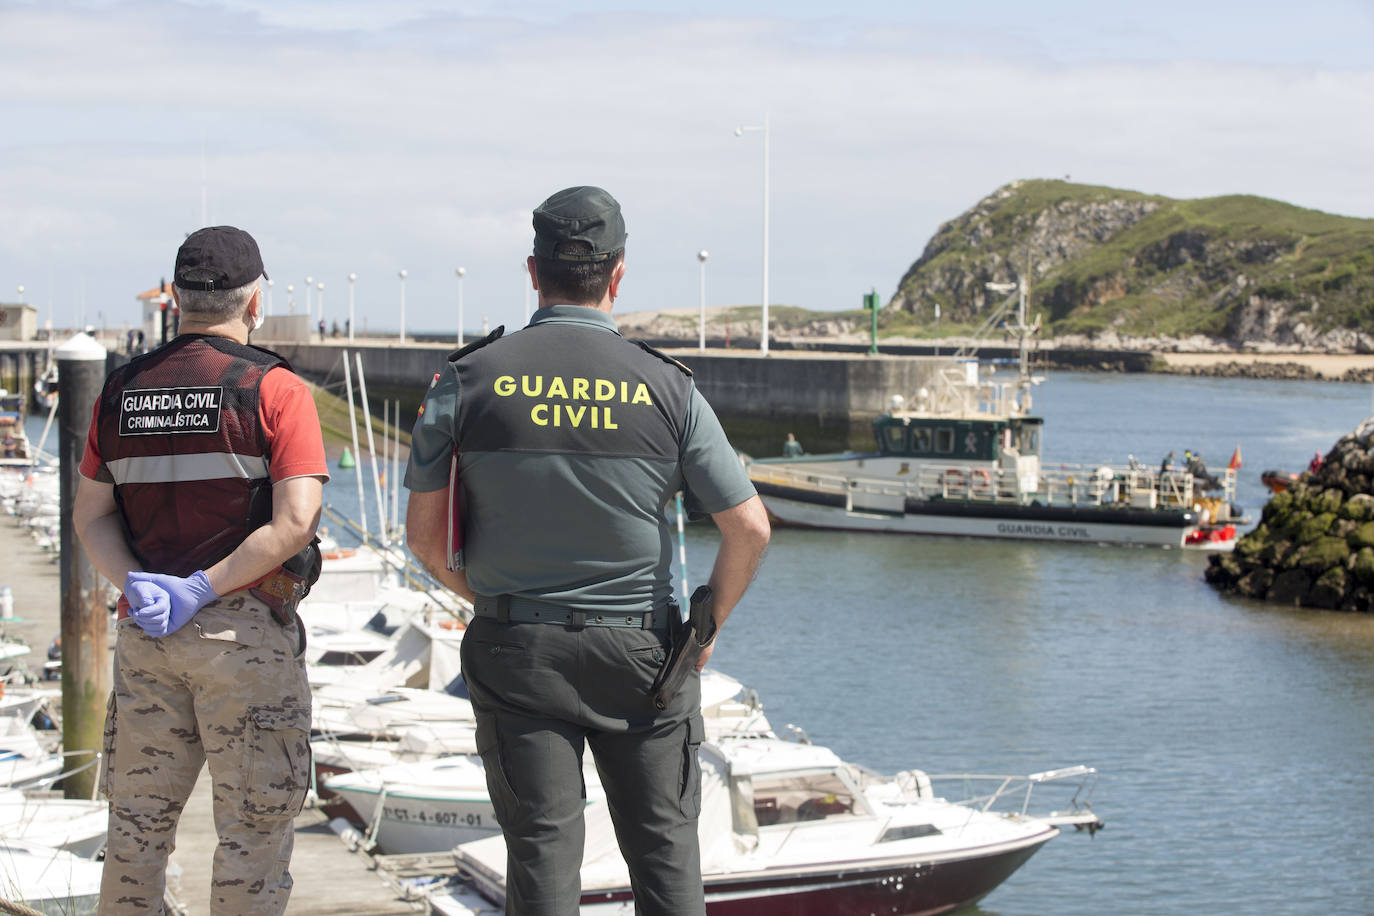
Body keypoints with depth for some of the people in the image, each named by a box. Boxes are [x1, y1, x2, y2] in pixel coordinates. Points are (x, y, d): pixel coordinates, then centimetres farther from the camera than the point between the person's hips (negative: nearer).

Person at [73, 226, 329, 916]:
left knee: (137, 825, 13)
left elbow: (90, 514, 6)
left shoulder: (121, 390, 8)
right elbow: (294, 522, -16)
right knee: (253, 831, 3)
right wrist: (200, 591, -14)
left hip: (142, 633, 5)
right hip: (245, 628, -5)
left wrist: (138, 584, -7)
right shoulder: (274, 389, -7)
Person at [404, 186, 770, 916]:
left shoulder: (471, 379, -4)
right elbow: (749, 528, -5)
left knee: (541, 849, 4)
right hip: (640, 652, 0)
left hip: (516, 652, 0)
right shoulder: (666, 388, -5)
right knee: (664, 846, 9)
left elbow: (423, 533, 0)